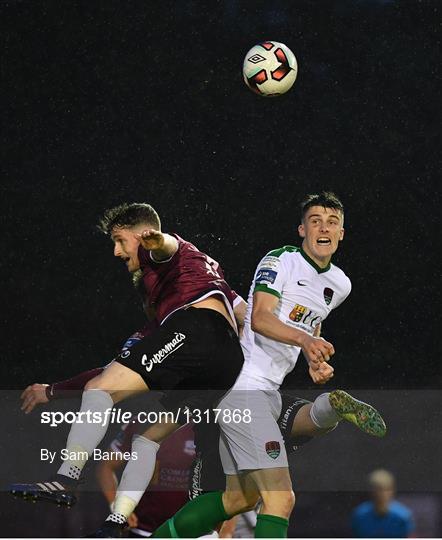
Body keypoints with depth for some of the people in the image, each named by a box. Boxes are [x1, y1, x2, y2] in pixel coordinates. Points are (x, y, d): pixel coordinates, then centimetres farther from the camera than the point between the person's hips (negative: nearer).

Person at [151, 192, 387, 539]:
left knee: (240, 498, 18)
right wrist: (305, 339, -41)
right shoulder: (280, 261, -9)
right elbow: (260, 319, -24)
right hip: (242, 385, -10)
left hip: (269, 392, 10)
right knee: (281, 499, -21)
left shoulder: (340, 285, 16)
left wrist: (317, 361, 13)